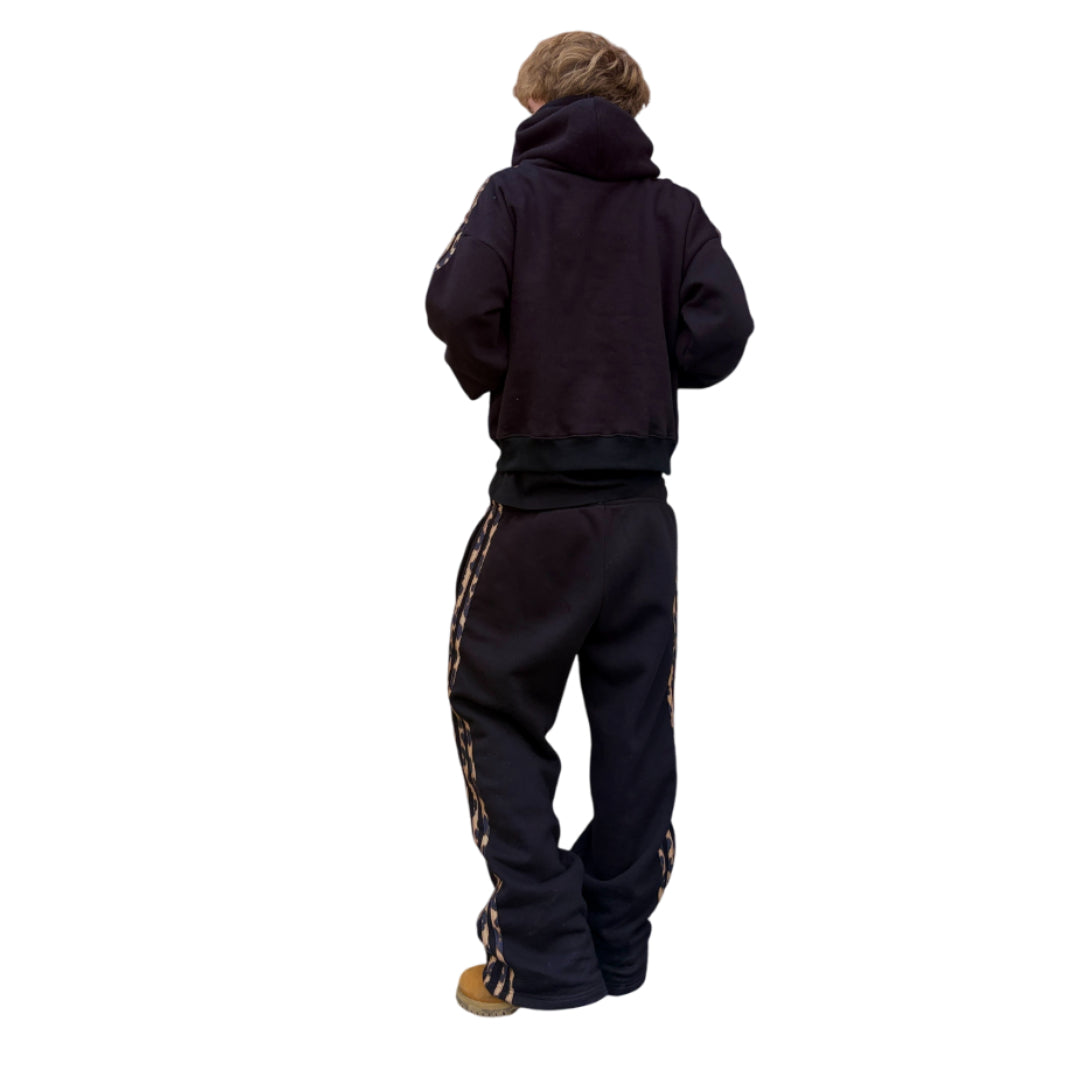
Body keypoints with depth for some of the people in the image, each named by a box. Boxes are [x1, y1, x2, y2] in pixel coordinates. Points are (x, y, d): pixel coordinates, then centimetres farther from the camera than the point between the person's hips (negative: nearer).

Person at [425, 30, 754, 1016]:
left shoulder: (515, 191, -1)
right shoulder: (673, 207, 7)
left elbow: (458, 308, -16)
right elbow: (721, 328, -5)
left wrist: (493, 376, 3)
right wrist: (646, 370, 12)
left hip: (539, 500, -3)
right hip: (643, 504, 4)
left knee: (496, 708, 9)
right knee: (635, 720, 11)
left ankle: (541, 955, 9)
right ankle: (618, 944, 22)